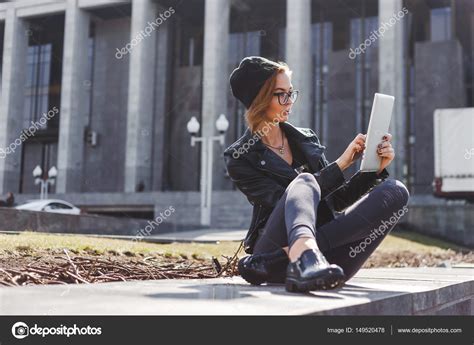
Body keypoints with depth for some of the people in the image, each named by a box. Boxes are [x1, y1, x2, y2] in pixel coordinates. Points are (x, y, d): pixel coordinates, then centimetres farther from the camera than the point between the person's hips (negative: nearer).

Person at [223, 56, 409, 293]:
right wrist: (341, 164, -12)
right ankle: (303, 254, -62)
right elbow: (293, 197, -10)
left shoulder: (307, 139, 19)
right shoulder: (239, 158, 2)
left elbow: (335, 200, 16)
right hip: (273, 243, -5)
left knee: (395, 190, -18)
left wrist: (375, 168, 1)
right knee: (304, 181, -29)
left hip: (326, 252, 5)